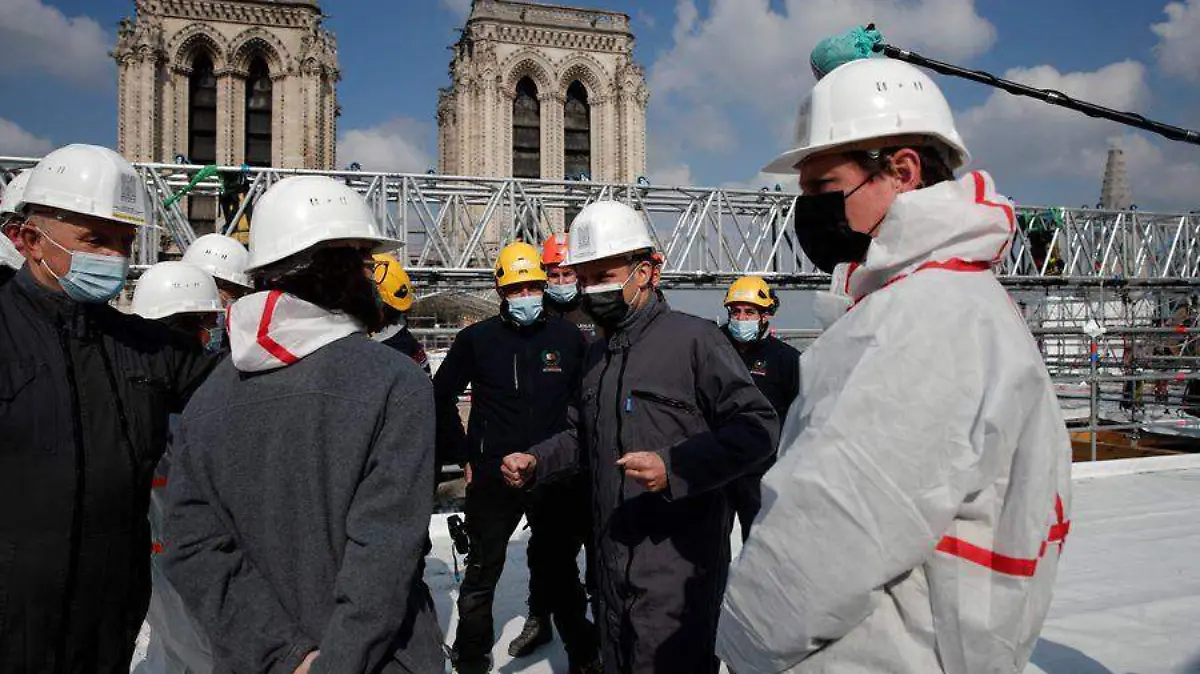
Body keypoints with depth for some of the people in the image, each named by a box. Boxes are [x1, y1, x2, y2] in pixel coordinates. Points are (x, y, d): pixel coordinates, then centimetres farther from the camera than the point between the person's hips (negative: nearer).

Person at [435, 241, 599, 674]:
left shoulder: (568, 338, -1)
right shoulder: (477, 339, -4)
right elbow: (441, 397, 5)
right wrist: (464, 455, 3)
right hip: (492, 477, -1)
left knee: (560, 571, 15)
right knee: (482, 573, 13)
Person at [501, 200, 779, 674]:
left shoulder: (693, 338, -12)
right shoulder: (598, 354, 15)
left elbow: (756, 427, -18)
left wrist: (675, 466, -28)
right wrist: (536, 462, 9)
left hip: (677, 561, -8)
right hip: (611, 560, 8)